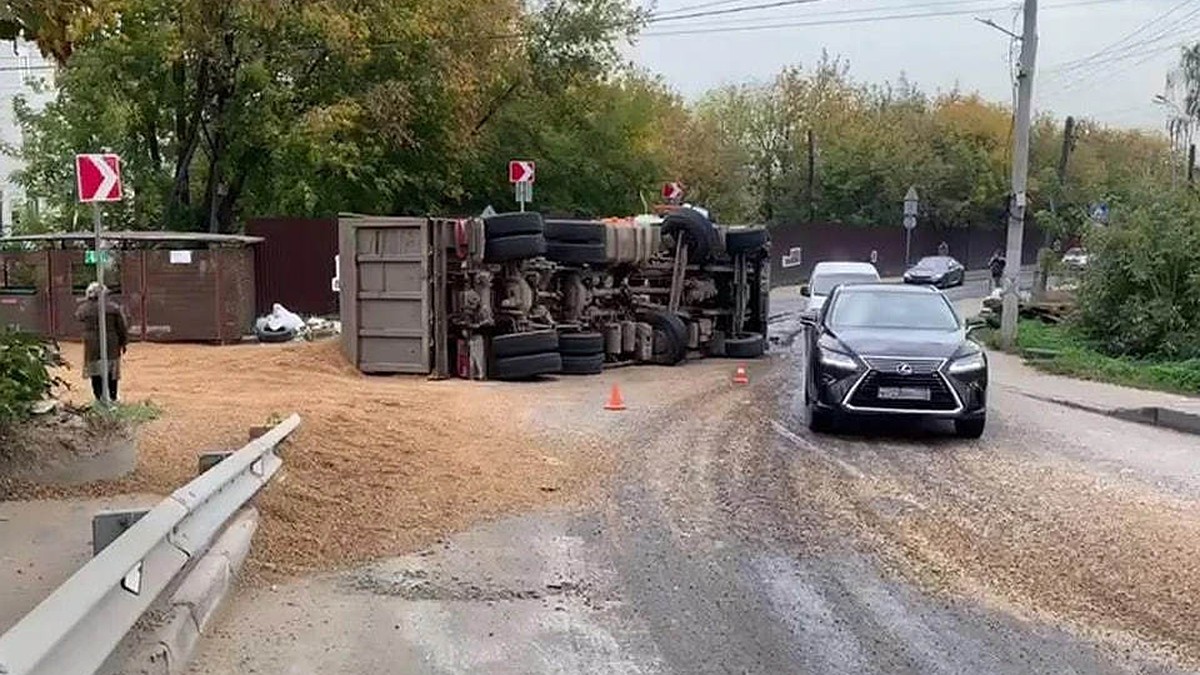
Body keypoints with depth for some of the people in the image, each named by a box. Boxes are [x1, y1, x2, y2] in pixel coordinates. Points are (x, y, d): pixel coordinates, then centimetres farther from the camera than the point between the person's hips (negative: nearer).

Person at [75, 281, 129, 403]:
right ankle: (113, 397, 14)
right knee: (111, 372, 10)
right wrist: (124, 342, 6)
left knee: (94, 372, 9)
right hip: (111, 346, 0)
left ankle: (99, 397, 9)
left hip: (92, 346, 0)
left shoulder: (85, 308, -4)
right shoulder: (114, 307, -7)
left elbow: (78, 315, 21)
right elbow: (122, 327, -4)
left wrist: (86, 300, 22)